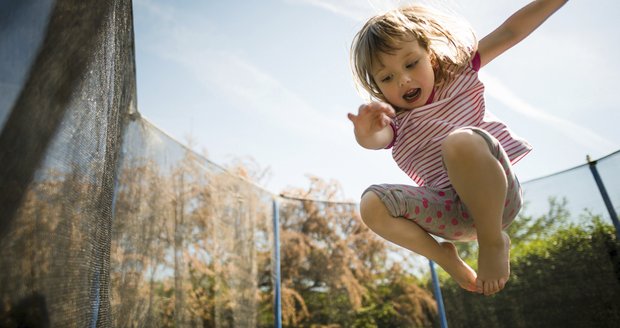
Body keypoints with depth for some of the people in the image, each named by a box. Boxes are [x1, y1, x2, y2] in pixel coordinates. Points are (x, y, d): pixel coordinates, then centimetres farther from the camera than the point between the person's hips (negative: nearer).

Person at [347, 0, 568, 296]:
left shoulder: (458, 73, 11)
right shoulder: (393, 123, 6)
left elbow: (510, 31, 8)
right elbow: (376, 140, -18)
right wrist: (365, 132, -42)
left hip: (496, 196, -1)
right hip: (452, 211, 2)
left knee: (461, 141, -34)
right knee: (372, 204, -23)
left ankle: (493, 240, -13)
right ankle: (444, 257, 0)